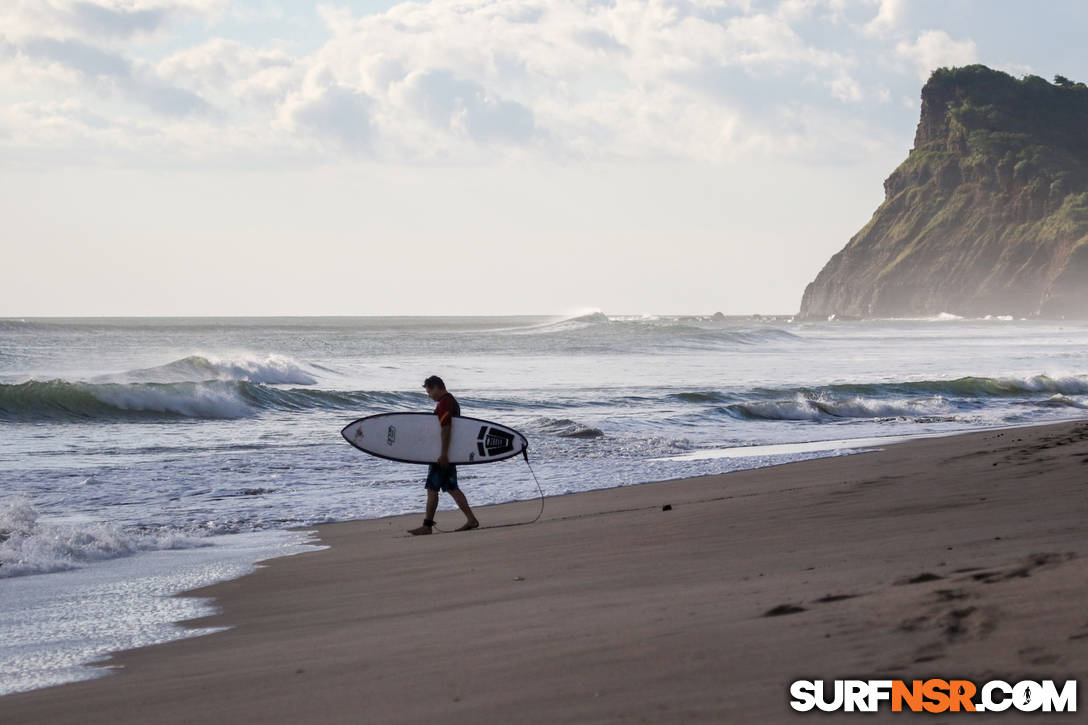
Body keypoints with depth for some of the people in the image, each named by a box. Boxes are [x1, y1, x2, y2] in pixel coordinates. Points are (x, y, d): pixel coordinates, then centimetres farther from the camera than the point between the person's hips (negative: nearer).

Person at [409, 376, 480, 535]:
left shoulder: (444, 403, -15)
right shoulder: (452, 401, 17)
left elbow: (446, 429, -23)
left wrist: (443, 454, -26)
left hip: (442, 452, -10)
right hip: (451, 453, 10)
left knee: (432, 488, -6)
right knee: (451, 487, 12)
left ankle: (427, 526, -4)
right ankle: (471, 519, 10)